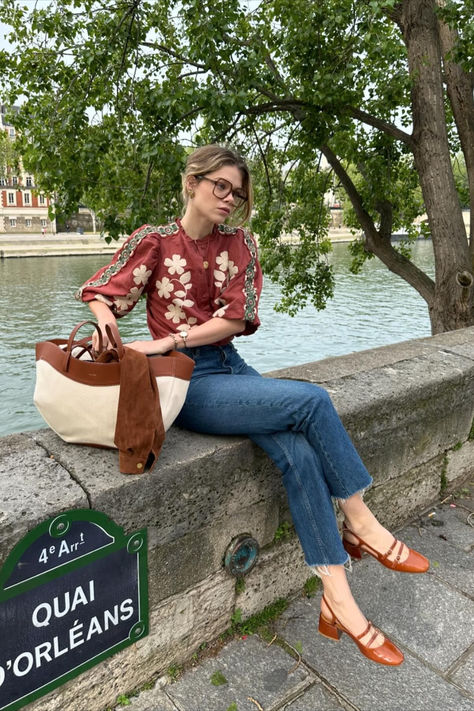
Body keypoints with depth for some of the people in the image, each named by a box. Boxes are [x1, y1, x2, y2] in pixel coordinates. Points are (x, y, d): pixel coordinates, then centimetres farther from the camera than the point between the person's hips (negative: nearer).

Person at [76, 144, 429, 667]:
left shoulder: (238, 243, 9)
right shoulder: (154, 241, 1)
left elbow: (237, 318, -3)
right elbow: (98, 293, 1)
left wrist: (170, 340, -14)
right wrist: (109, 331, -22)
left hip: (231, 367, 4)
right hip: (186, 381, -4)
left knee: (297, 451, -22)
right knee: (312, 400, -23)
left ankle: (337, 599, -14)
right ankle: (362, 526, -5)